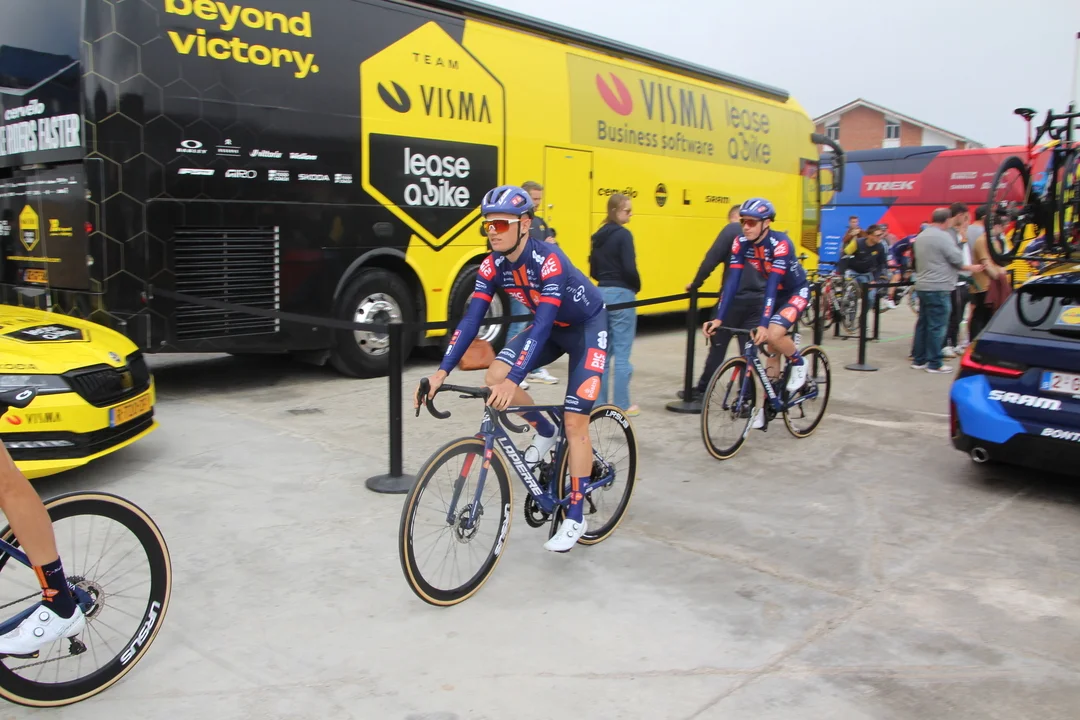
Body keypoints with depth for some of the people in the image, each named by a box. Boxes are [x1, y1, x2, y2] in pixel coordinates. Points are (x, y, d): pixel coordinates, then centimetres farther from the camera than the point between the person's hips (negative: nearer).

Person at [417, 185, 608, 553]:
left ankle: (575, 517, 0)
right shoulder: (493, 265, -15)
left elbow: (543, 323, -41)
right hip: (550, 326, 6)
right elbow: (472, 318, -19)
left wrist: (515, 381, -51)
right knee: (494, 377, -15)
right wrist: (442, 371, -30)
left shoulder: (549, 259, -34)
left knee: (574, 423, -11)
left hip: (587, 326, -6)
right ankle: (544, 432, 11)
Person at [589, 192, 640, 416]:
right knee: (621, 353, -2)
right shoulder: (623, 234, -12)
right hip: (621, 295, -8)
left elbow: (593, 271, 13)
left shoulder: (598, 236, 11)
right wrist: (637, 287, -2)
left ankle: (598, 401, 17)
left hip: (601, 294, 8)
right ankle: (622, 405, 2)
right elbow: (629, 268, -19)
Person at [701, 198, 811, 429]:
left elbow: (772, 284, -38)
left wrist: (763, 324, -46)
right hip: (775, 293, 6)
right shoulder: (741, 243, -15)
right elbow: (733, 281, -20)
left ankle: (798, 363, 1)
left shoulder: (780, 244, -30)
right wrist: (719, 318, -28)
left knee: (773, 334, -29)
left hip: (796, 292, -6)